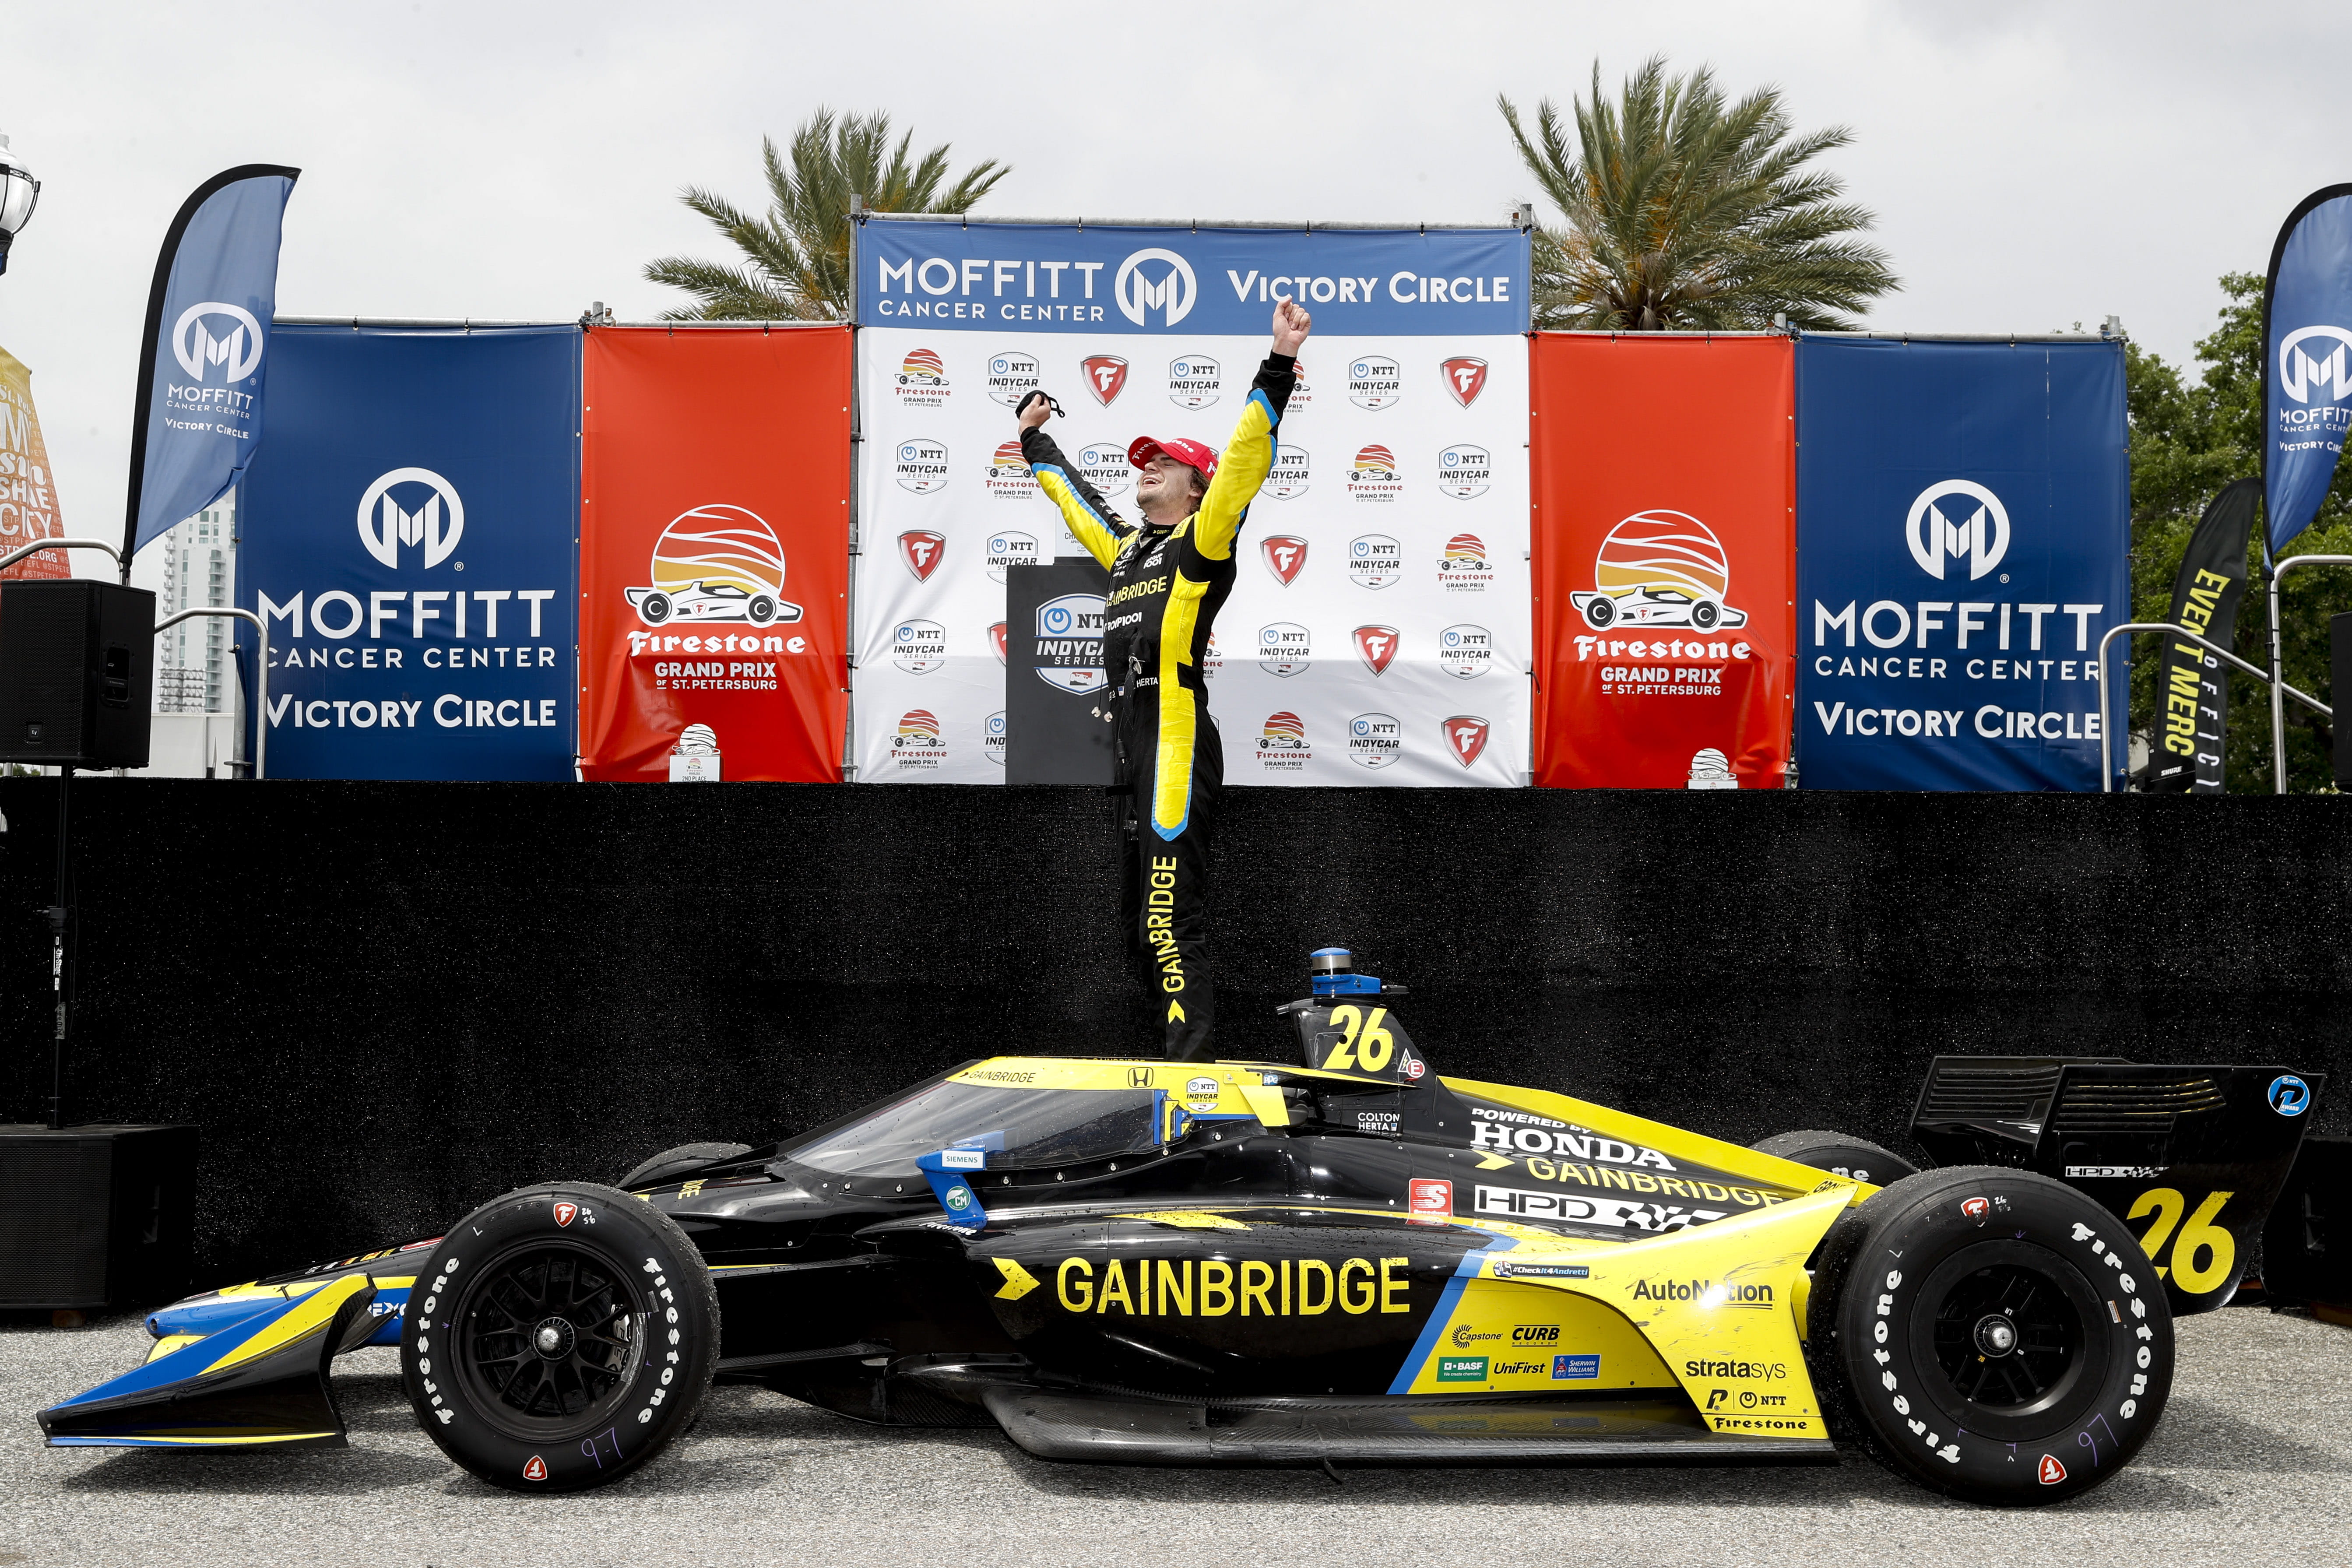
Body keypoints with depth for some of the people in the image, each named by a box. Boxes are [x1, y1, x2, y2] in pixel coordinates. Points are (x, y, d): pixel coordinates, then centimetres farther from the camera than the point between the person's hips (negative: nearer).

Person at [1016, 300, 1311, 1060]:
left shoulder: (1202, 542, 0)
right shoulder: (1126, 548, 21)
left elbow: (1245, 458, -11)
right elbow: (1077, 498, 39)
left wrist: (1279, 368, -18)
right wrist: (1037, 440, 51)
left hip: (1178, 749, -9)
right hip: (1131, 753, 9)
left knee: (1173, 917, -13)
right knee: (1140, 919, 10)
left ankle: (1192, 1063, -14)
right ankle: (1178, 1060, 15)